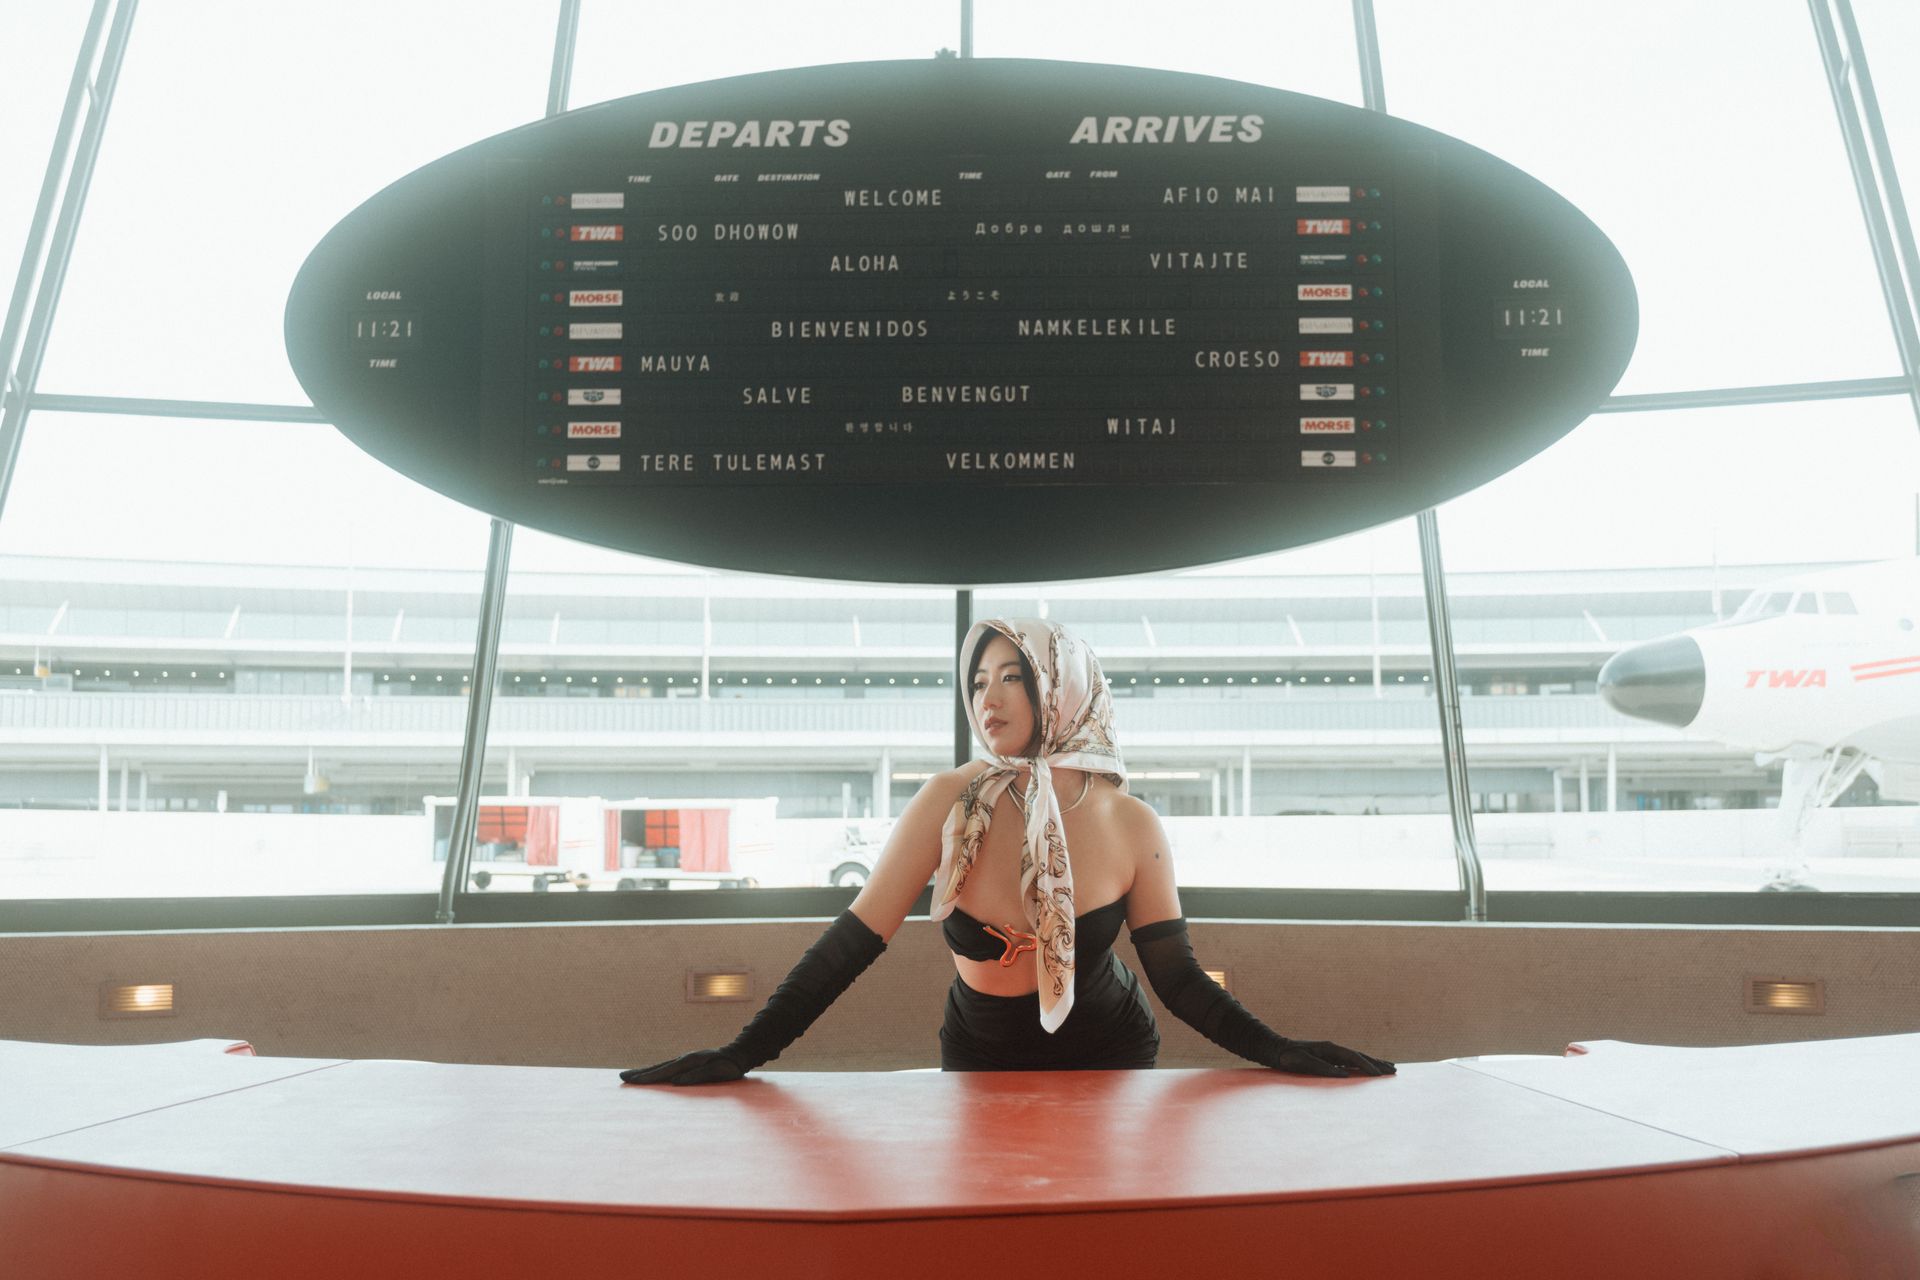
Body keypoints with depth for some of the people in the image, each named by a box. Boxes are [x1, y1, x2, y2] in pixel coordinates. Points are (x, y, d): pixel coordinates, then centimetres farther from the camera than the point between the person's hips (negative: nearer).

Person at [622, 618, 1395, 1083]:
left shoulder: (1131, 825, -16)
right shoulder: (948, 805, -17)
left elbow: (1179, 979, -12)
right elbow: (852, 941, -18)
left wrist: (1277, 1051, -25)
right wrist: (743, 1054, -23)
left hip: (1108, 1061, 0)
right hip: (980, 1061, 1)